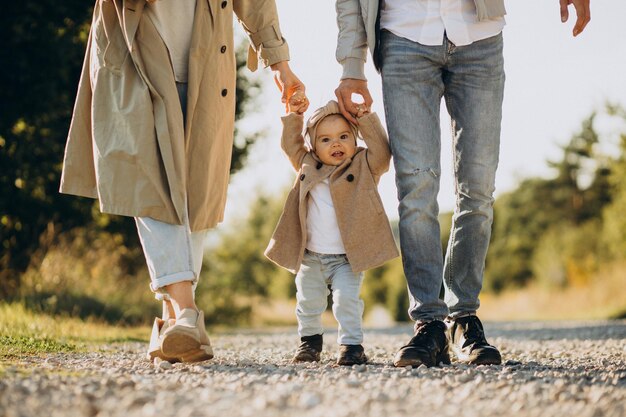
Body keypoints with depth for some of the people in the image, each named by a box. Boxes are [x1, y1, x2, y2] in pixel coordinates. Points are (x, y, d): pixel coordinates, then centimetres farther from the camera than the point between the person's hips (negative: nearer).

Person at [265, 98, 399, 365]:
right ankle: (310, 339, 31)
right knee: (308, 303, 10)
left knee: (347, 299, -15)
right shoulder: (308, 165, 9)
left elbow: (381, 152, -17)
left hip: (347, 258, -4)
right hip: (310, 258, 4)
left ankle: (351, 344, -4)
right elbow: (290, 145, 15)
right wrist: (294, 116, 6)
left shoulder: (363, 166, -2)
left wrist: (366, 120, -18)